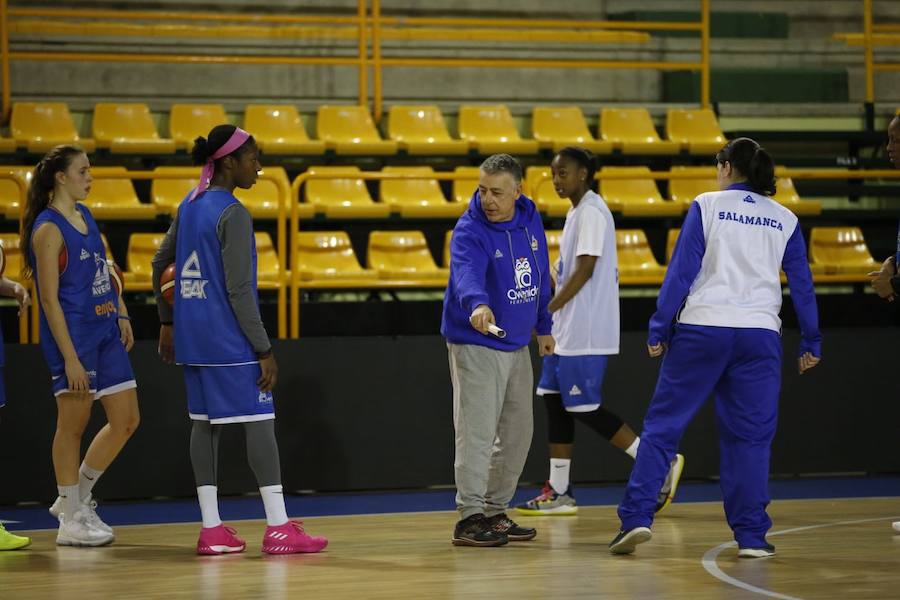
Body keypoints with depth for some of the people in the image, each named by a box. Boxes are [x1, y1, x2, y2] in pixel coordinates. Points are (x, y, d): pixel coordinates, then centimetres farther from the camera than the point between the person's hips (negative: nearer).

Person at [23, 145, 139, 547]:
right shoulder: (48, 229, -14)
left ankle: (77, 498, 22)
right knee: (73, 424, 0)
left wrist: (121, 314, 13)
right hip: (72, 334, -8)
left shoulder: (83, 215, 11)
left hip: (105, 332, 8)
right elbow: (50, 299, -16)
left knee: (126, 420, 8)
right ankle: (71, 519, 9)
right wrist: (70, 358, -20)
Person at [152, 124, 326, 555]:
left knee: (205, 422, 9)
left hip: (192, 337, 9)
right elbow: (239, 290, -17)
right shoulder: (233, 215, -15)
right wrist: (264, 350, -14)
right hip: (230, 341, -9)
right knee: (259, 421, -4)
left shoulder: (190, 206, 11)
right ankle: (278, 528, -5)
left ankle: (211, 528, 9)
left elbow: (160, 264, 19)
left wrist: (167, 322, 27)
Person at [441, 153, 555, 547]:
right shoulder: (470, 231, -20)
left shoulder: (530, 220, 2)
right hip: (476, 344, -7)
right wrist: (477, 306, -60)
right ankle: (470, 517, -9)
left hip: (517, 345, 7)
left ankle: (496, 512, 23)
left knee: (518, 432, 12)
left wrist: (542, 327, 18)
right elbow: (467, 274, -40)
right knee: (478, 431, -12)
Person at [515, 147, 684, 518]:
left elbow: (585, 269, -21)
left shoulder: (591, 212, -14)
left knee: (584, 408, -8)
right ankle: (559, 493, 12)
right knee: (556, 402, 9)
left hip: (584, 332, -10)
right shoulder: (577, 212, 16)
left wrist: (548, 309, -19)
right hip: (568, 330, 10)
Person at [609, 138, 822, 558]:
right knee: (750, 437, 7)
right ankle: (751, 536, 5)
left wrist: (658, 330, 1)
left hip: (701, 329, -2)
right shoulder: (785, 220, 11)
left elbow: (681, 271, -2)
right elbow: (802, 284, 12)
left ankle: (636, 517, -6)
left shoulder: (707, 206, 3)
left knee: (663, 424, 3)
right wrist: (811, 344, 20)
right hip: (760, 335, 2)